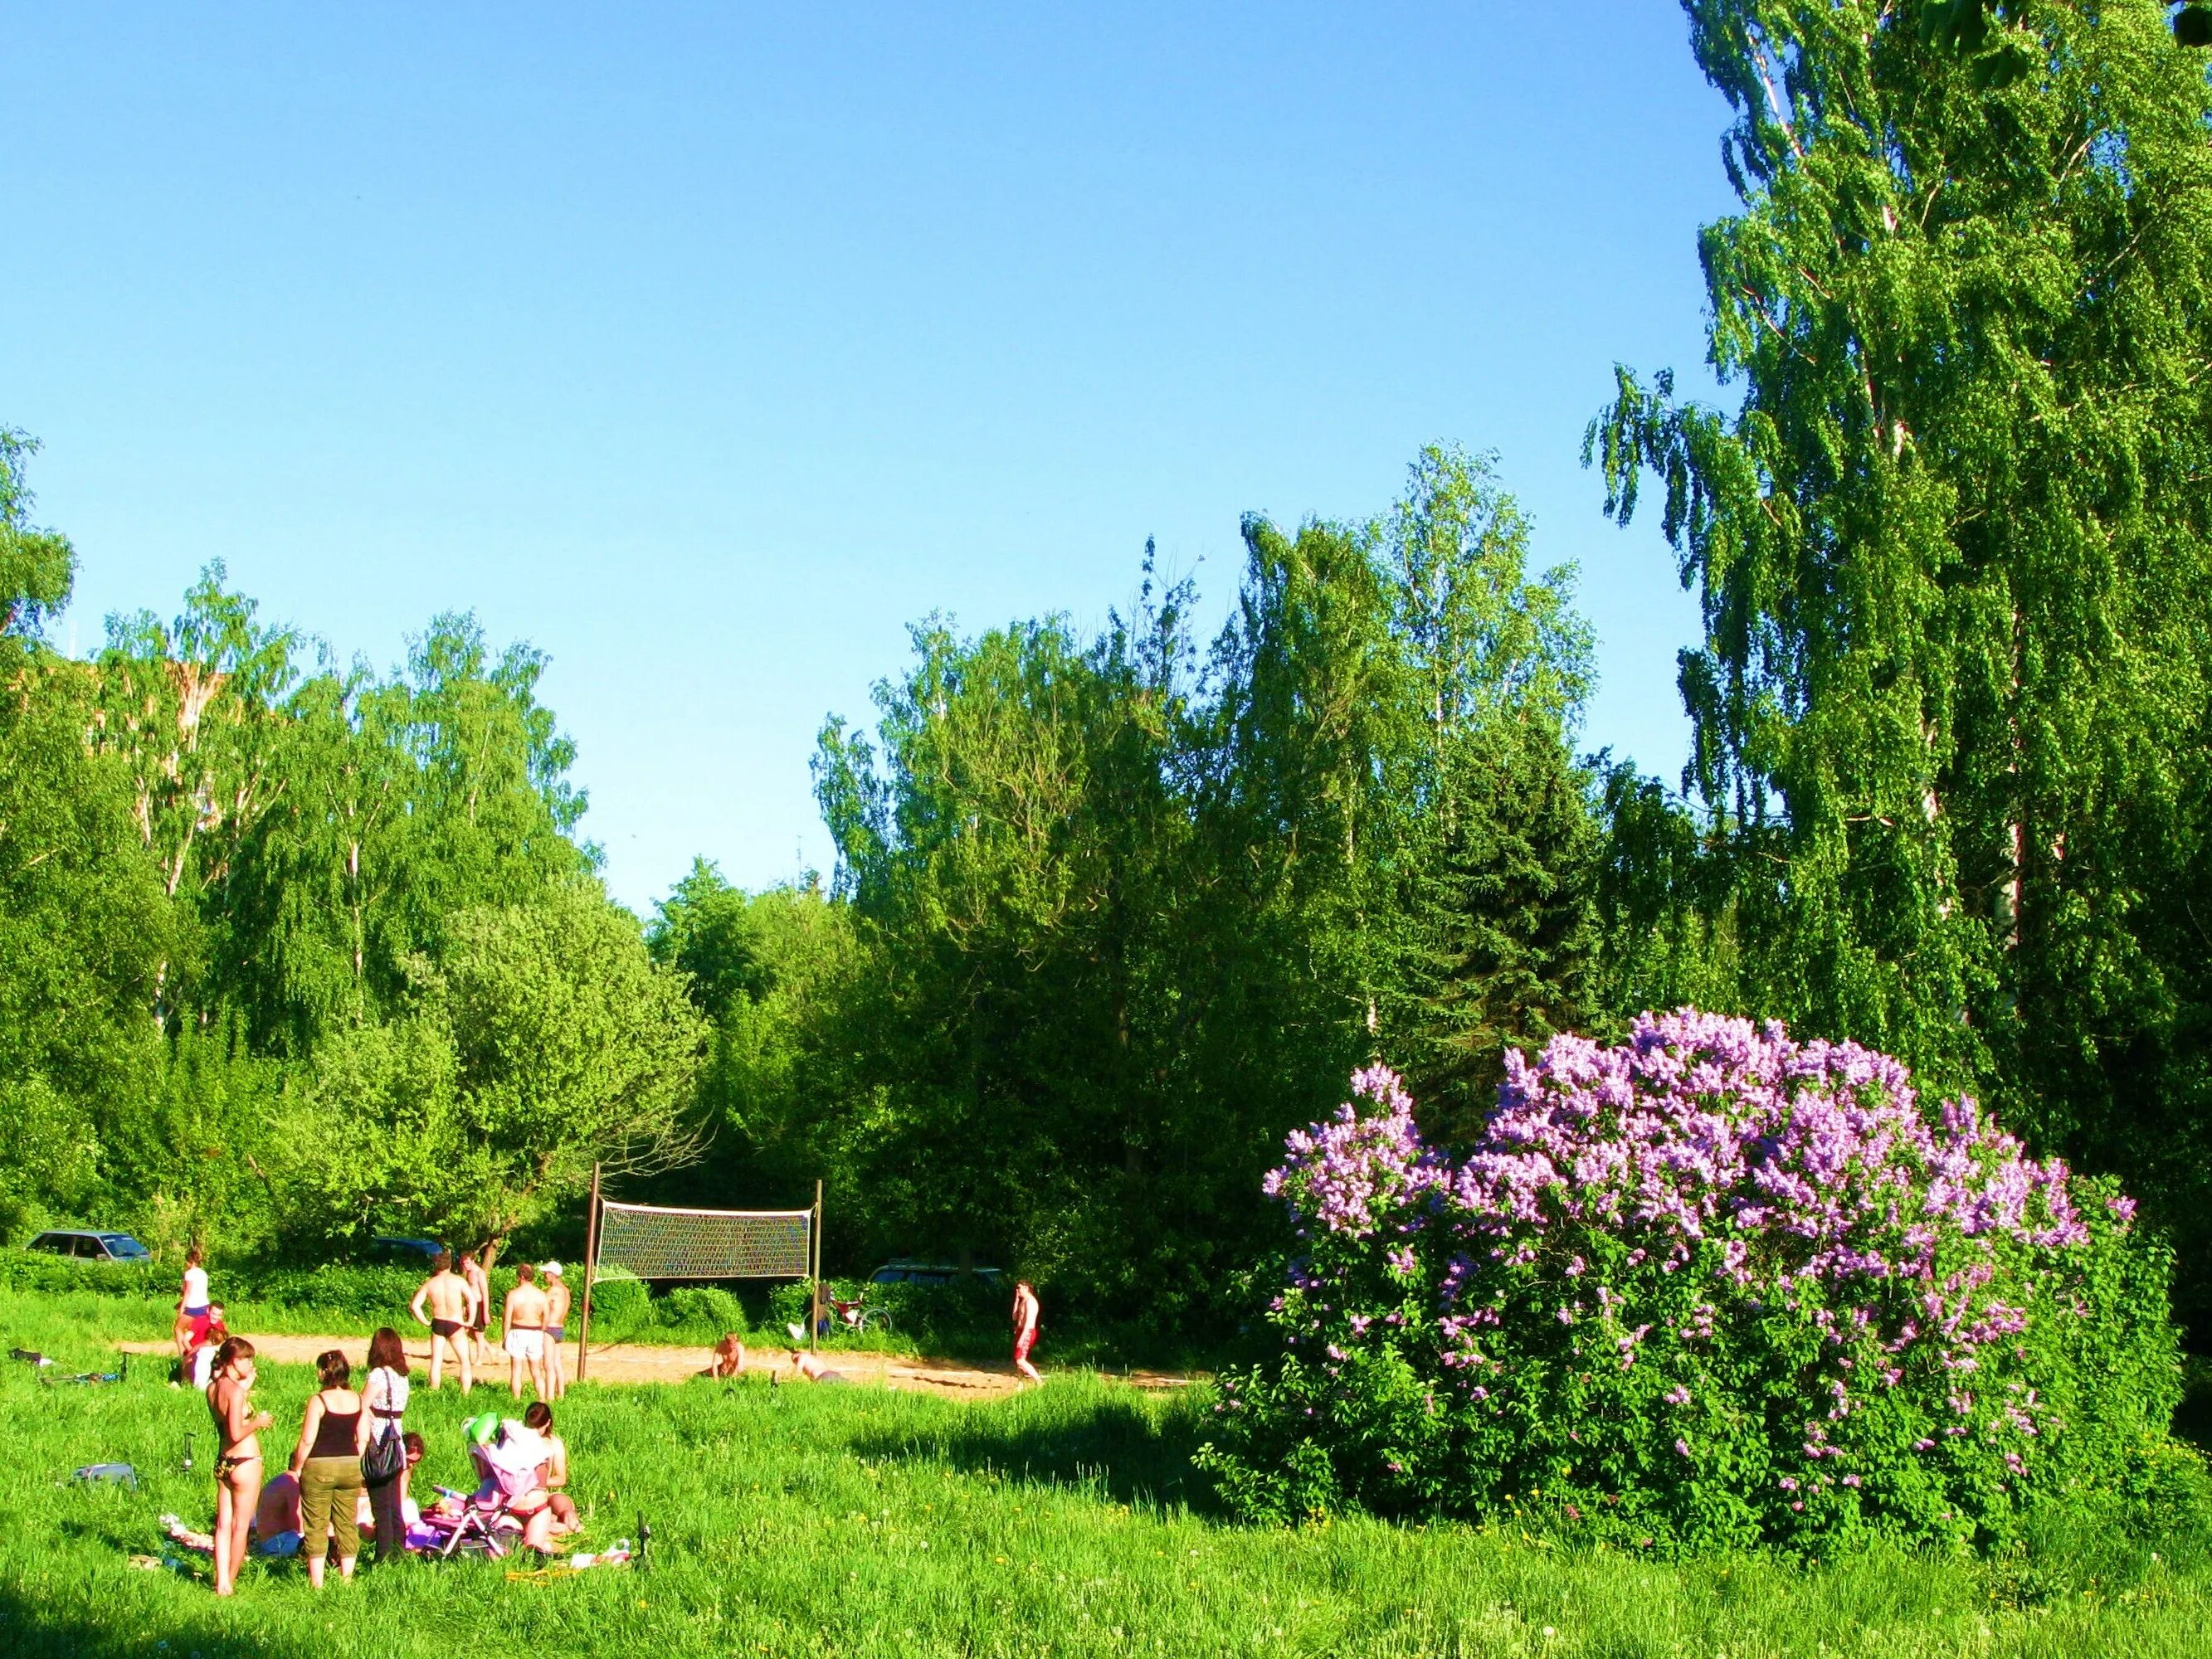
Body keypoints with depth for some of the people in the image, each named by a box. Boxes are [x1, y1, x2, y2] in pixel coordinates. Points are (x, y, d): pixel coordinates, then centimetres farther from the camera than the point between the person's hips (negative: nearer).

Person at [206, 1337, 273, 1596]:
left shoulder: (212, 1388, 4)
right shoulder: (235, 1391, -19)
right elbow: (237, 1433, -23)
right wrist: (259, 1421, -7)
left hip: (222, 1463, 8)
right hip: (245, 1461, -8)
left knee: (223, 1525, 9)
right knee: (240, 1526, 5)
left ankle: (221, 1582, 9)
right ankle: (230, 1583, 11)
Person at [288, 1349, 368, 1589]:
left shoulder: (319, 1401, -12)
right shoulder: (358, 1400, 2)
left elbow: (307, 1441, -12)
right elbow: (363, 1439, 4)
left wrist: (297, 1468, -1)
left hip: (319, 1468, -5)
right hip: (351, 1467, 5)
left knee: (316, 1525, 4)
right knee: (347, 1524, 12)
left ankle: (317, 1582, 5)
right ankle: (346, 1577, 15)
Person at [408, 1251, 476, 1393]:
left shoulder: (429, 1284, 0)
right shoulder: (459, 1280, -6)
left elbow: (414, 1306, -4)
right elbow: (472, 1300, -15)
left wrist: (425, 1322, 4)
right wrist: (470, 1322, -9)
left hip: (437, 1324, 3)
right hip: (456, 1325, -3)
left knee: (436, 1360, 14)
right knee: (465, 1363, 5)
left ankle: (434, 1393, 17)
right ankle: (465, 1395, -2)